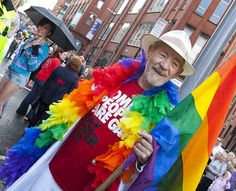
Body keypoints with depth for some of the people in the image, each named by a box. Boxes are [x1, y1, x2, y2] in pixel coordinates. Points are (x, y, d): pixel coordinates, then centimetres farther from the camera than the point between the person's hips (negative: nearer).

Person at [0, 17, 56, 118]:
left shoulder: (44, 48, -14)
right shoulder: (30, 40, 7)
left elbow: (32, 67, -21)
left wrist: (35, 50, -29)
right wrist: (11, 66, 26)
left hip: (20, 76, -7)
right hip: (10, 70, 7)